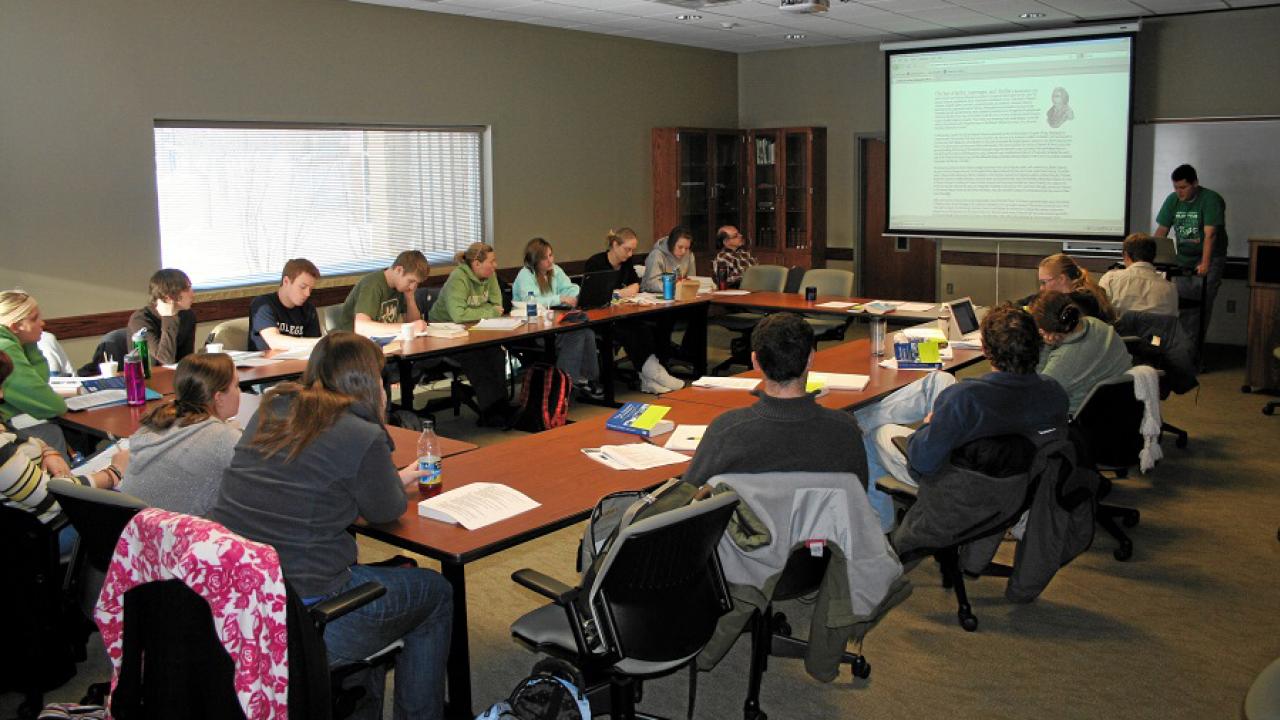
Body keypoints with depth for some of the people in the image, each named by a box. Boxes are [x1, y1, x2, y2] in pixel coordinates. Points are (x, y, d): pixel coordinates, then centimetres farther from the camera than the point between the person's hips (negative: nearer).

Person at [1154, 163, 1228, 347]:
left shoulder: (1211, 200, -14)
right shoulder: (1172, 200, 3)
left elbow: (1210, 234, -24)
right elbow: (1161, 231, 4)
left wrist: (1205, 264, -33)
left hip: (1209, 259, -4)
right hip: (1183, 259, 5)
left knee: (1201, 305, -9)